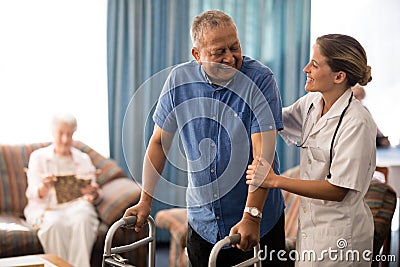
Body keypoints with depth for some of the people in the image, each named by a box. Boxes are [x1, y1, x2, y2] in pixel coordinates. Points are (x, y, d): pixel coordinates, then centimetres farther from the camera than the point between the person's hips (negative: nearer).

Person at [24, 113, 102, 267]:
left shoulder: (83, 159, 17)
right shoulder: (38, 157, 12)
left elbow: (94, 195, 9)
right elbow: (33, 195, 0)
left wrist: (94, 193, -18)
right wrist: (44, 187, -26)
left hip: (76, 206, 1)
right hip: (46, 208, -1)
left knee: (82, 219, -35)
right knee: (56, 223, -37)